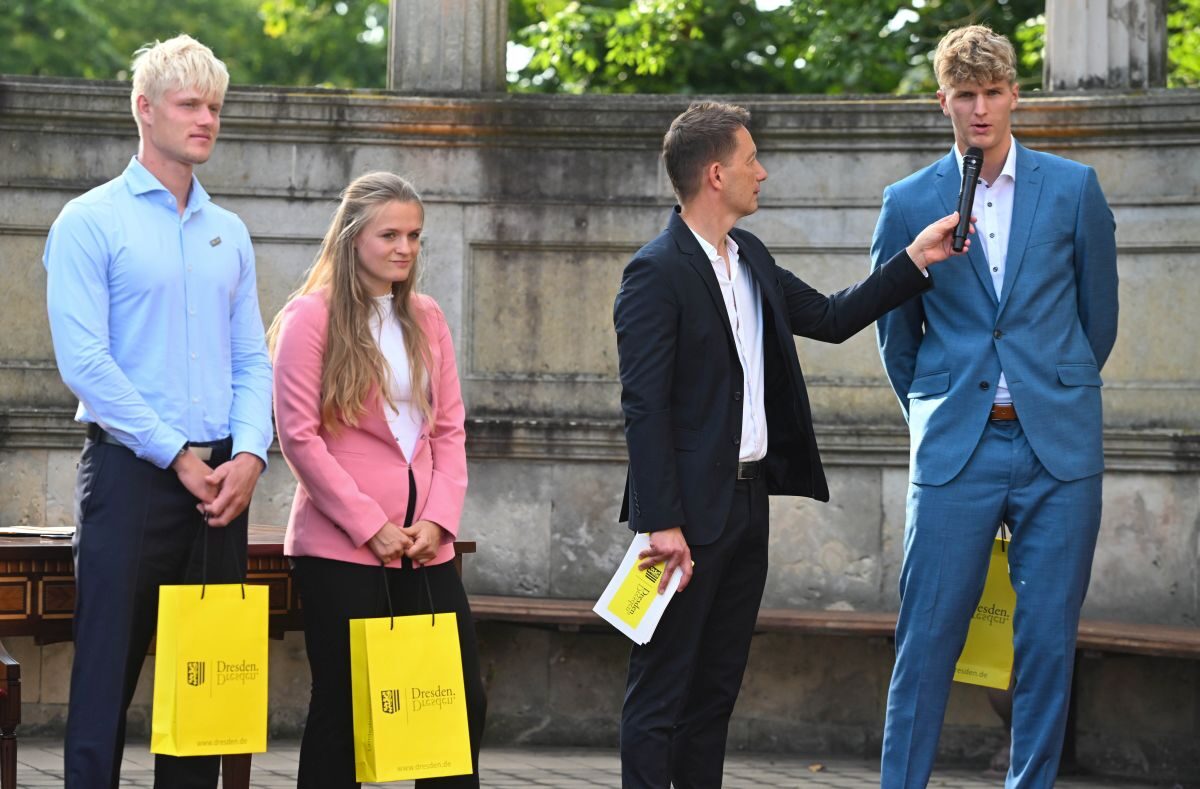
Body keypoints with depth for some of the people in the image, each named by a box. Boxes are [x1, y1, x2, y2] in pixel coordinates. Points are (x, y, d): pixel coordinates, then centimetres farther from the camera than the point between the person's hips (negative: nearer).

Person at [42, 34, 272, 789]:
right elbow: (84, 360, -11)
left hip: (222, 482, 5)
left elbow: (253, 360, 12)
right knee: (108, 670, -5)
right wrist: (178, 455, -13)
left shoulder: (229, 234, 15)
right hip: (132, 473, -5)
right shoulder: (91, 223, -2)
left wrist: (250, 453, -6)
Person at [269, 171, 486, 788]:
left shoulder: (426, 319, 13)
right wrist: (370, 526, -12)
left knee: (462, 696, 2)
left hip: (425, 545, 5)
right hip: (342, 546, -5)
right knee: (343, 703, 1)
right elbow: (299, 436, -9)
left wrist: (439, 519, -2)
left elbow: (449, 428, 13)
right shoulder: (311, 316, -4)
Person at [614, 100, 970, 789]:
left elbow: (830, 318, 20)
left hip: (749, 500, 9)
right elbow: (644, 407, -18)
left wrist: (917, 260, 14)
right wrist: (662, 524, -22)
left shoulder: (750, 258, 12)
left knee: (718, 686, 13)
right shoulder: (657, 273, -15)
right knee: (662, 688, -4)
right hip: (691, 508, -9)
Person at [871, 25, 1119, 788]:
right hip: (956, 450, 0)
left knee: (1048, 638, 3)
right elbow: (896, 332, 15)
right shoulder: (909, 203, 4)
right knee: (928, 634, -2)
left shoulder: (1074, 189, 3)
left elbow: (1098, 316, 13)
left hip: (1057, 448, 0)